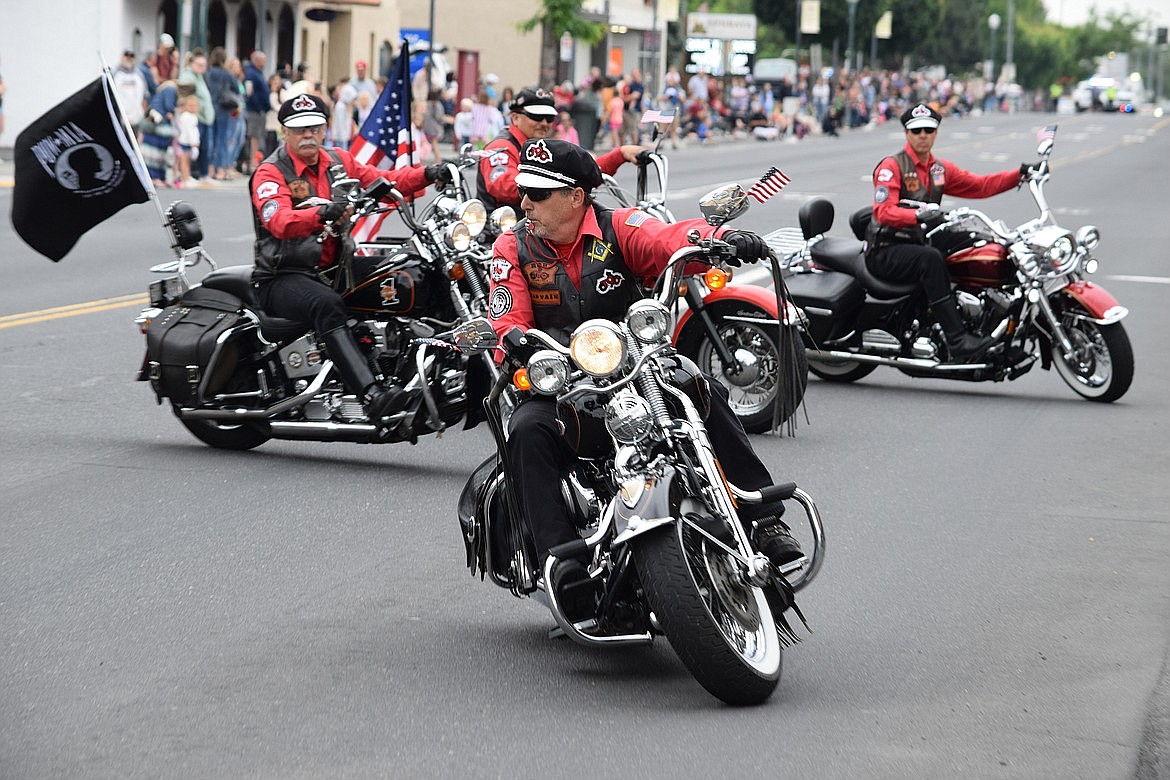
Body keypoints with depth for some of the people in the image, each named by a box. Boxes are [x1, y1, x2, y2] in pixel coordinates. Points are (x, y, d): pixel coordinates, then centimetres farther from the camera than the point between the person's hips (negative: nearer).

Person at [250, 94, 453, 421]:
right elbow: (279, 222, -23)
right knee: (327, 305, -38)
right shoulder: (270, 172, -4)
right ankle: (371, 395, -53)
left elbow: (383, 181, 12)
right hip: (283, 278, -7)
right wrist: (322, 214, -41)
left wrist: (426, 175, -6)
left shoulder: (339, 161, 16)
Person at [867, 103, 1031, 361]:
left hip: (918, 245, 8)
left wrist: (1021, 173, 0)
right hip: (886, 252, -8)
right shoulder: (892, 166, -7)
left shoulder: (941, 169, 16)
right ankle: (958, 341, -41)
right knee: (930, 259, -36)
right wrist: (918, 215, -38)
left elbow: (981, 185, 12)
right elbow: (883, 211, -21)